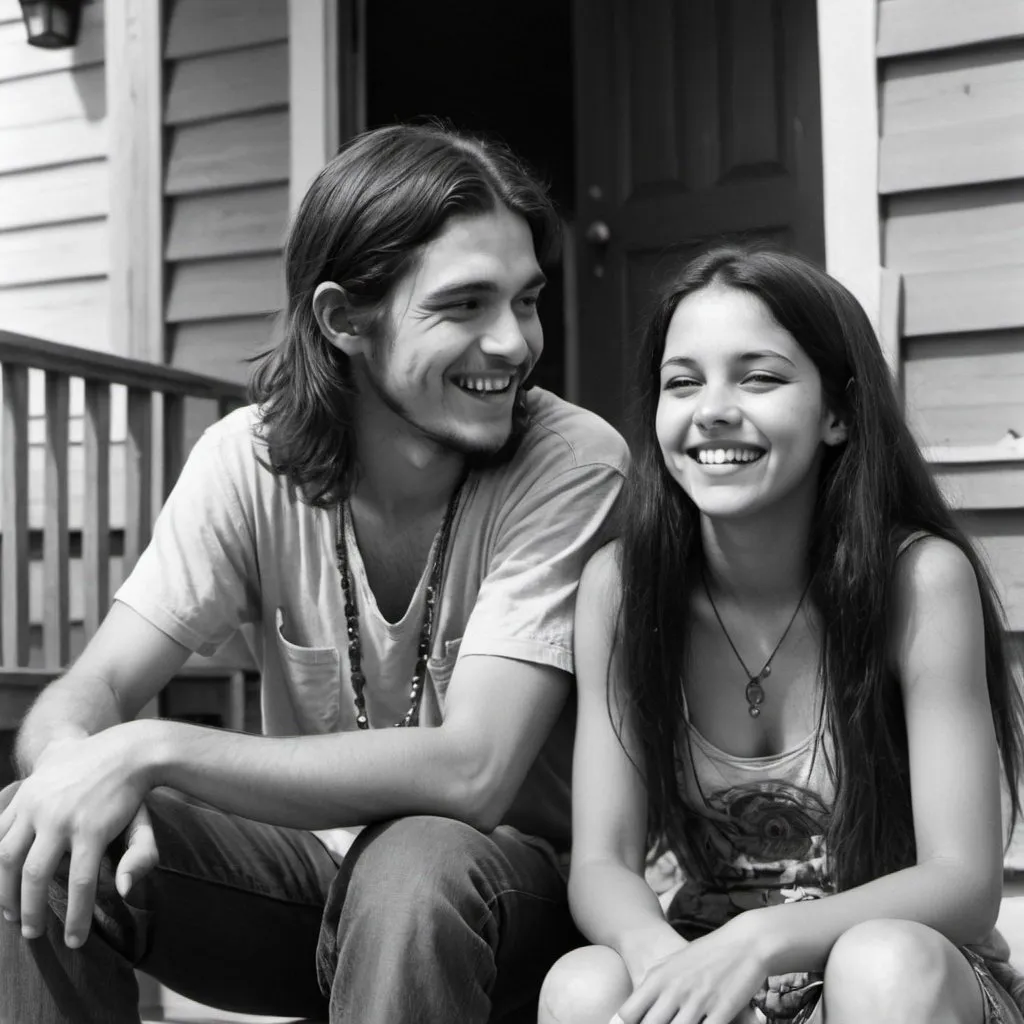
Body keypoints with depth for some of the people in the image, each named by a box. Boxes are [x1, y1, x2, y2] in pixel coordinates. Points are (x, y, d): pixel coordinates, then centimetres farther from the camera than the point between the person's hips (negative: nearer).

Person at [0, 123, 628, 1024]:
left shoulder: (572, 464, -21)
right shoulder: (248, 459, -10)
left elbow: (471, 774, -28)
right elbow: (87, 695, -12)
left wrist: (154, 751, -33)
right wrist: (80, 765, -37)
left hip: (504, 883, -3)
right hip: (314, 843, 3)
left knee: (414, 865, -36)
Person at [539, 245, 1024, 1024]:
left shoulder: (920, 579, -14)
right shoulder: (618, 584, -6)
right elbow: (601, 863, -8)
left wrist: (762, 938, -32)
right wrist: (659, 955, -31)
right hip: (693, 960, 1)